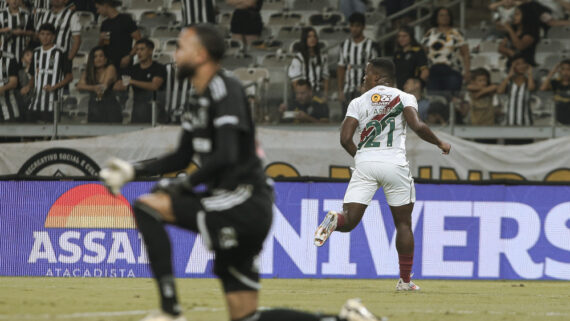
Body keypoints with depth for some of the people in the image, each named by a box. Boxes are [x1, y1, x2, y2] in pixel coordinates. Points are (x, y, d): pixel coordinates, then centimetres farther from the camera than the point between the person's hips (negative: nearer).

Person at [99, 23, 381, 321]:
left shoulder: (225, 90, -12)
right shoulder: (200, 99, 17)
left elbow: (225, 157, -23)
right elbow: (183, 157, 27)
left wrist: (184, 185, -12)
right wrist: (134, 170, 16)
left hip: (243, 204, -10)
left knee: (146, 207, -13)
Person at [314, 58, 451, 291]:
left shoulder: (358, 102, 12)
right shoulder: (405, 98, 7)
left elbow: (345, 139, 4)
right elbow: (417, 126, -9)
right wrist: (440, 143, 7)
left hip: (364, 163, 1)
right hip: (394, 164, -1)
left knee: (349, 220, -2)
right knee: (403, 223, 13)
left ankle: (335, 219, -39)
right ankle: (405, 280, 13)